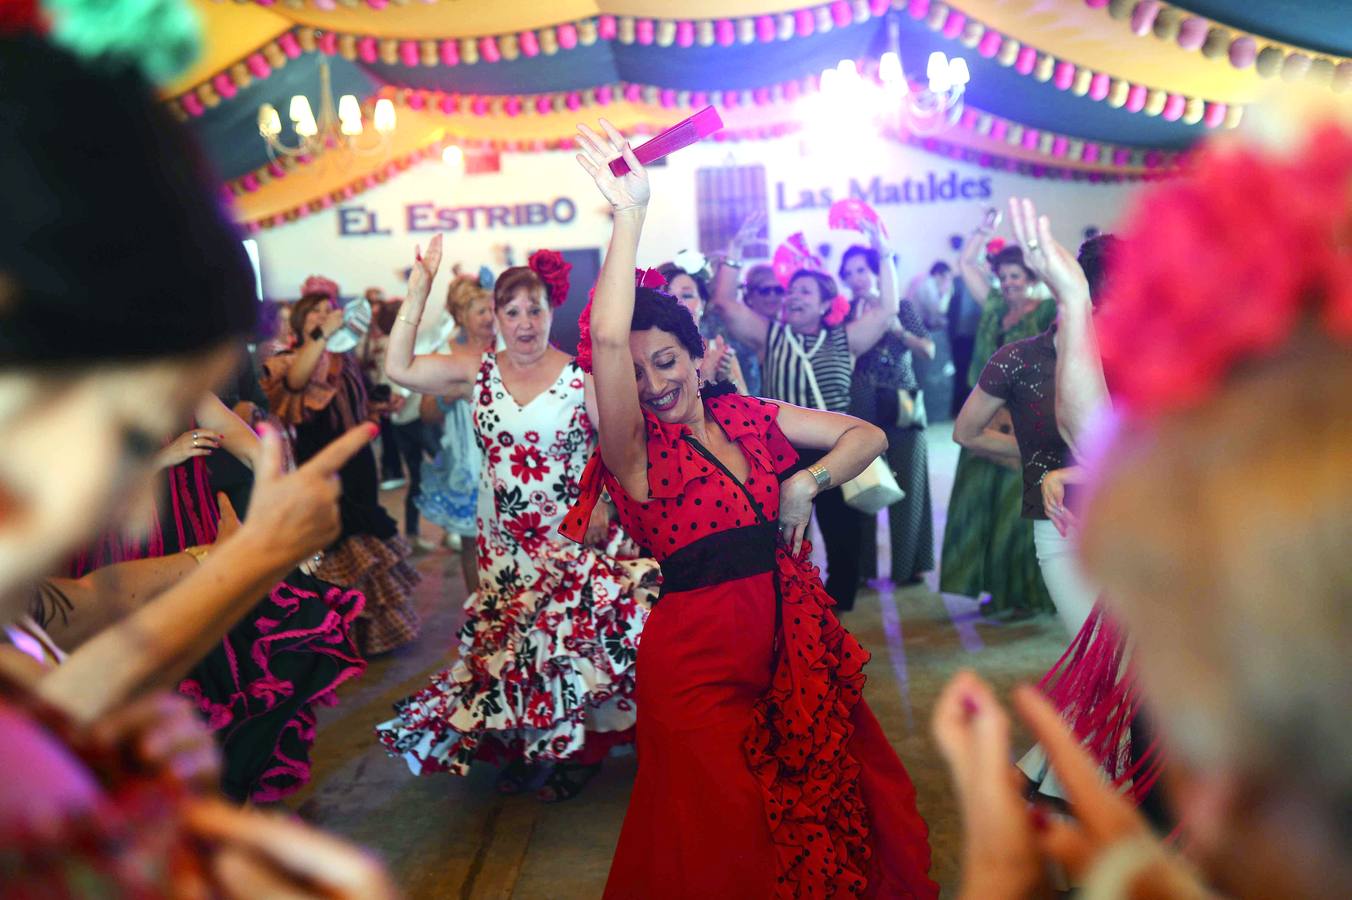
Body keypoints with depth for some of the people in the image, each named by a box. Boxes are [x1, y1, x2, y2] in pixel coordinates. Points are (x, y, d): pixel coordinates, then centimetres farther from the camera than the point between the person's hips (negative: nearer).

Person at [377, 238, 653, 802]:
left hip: (570, 535, -3)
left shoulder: (580, 378, -7)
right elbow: (398, 367, -7)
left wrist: (602, 503, -23)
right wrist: (418, 292, -12)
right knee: (506, 637, 10)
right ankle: (520, 749, 27)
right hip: (502, 538, 3)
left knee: (570, 634, -1)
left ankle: (572, 751, 18)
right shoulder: (478, 370, 1)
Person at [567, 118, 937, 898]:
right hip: (697, 656, -4)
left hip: (796, 640, 4)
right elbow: (607, 341, -29)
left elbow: (868, 435, 8)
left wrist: (807, 483, -9)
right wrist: (631, 214, -34)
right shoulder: (634, 449, -10)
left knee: (829, 795, 19)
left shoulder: (749, 416, 3)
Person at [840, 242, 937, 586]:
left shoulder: (901, 307, 3)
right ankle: (862, 567, 11)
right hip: (861, 411, 0)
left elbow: (929, 351, -4)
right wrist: (858, 319, -13)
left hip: (903, 409, 0)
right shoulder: (846, 315, 4)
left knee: (907, 486, 2)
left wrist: (898, 329, -18)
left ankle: (909, 565, 14)